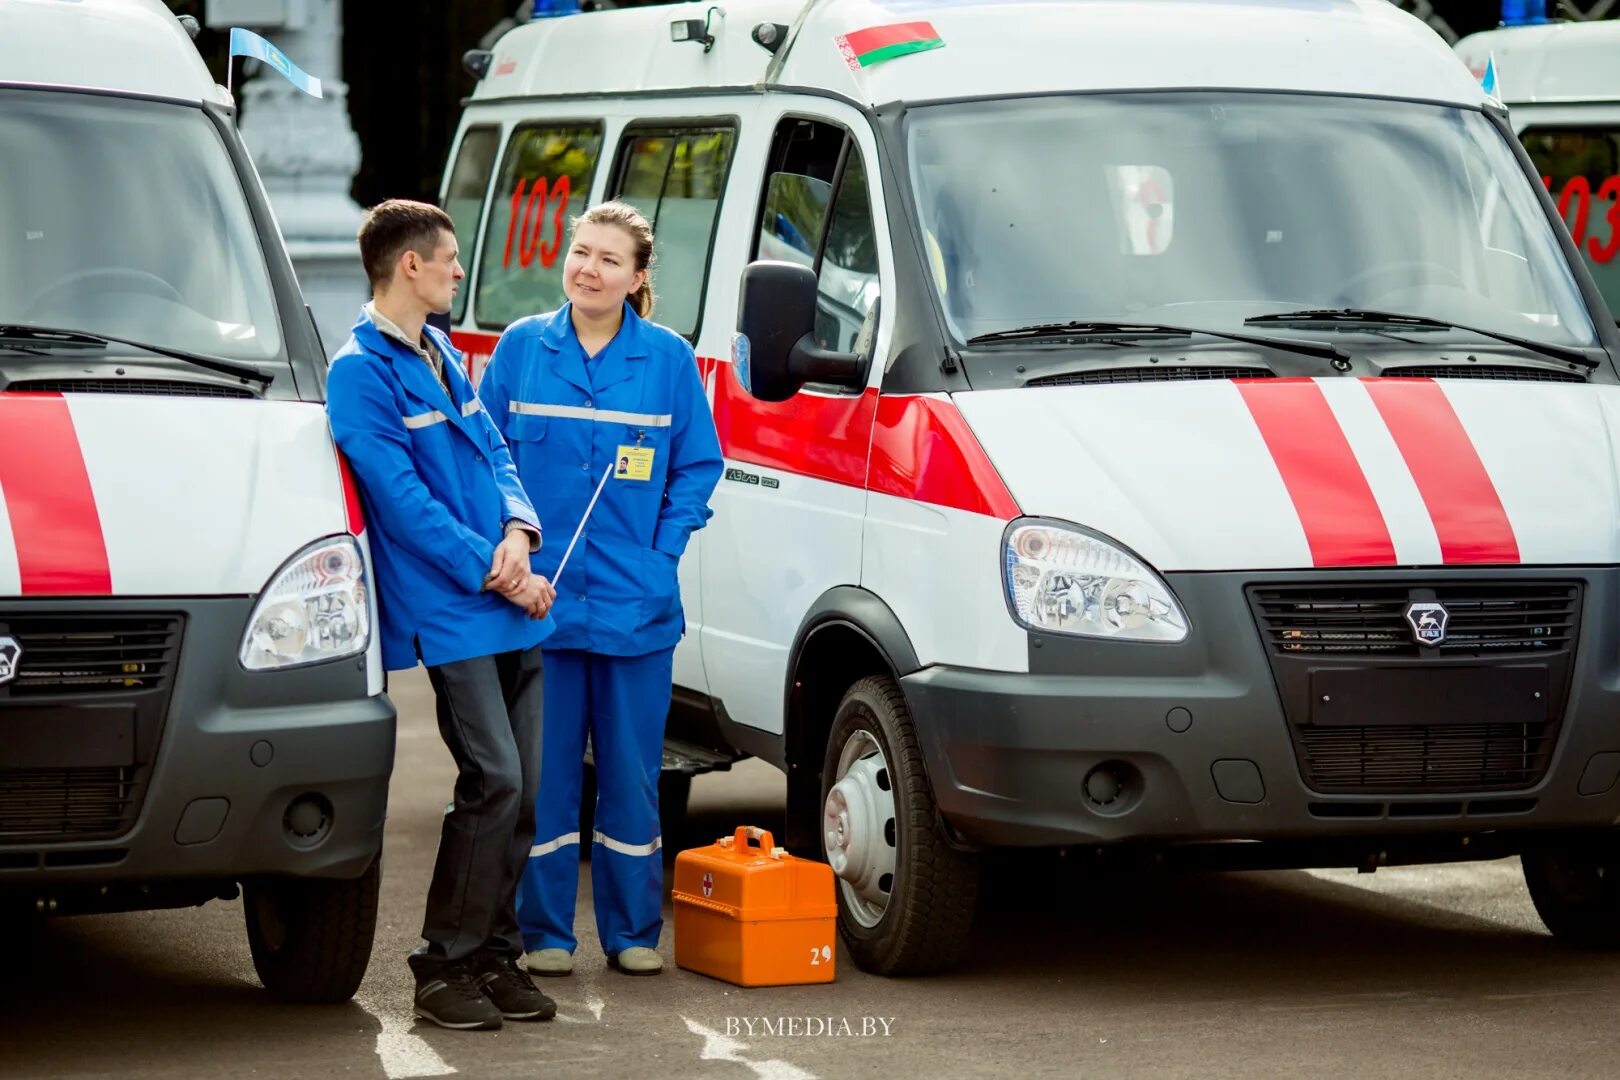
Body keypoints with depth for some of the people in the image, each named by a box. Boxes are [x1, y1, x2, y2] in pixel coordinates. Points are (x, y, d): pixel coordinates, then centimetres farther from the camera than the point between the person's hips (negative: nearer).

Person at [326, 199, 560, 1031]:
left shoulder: (443, 355, 18)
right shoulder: (361, 371, -9)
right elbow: (401, 496, -13)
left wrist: (518, 533, -5)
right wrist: (492, 573, -12)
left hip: (510, 608, 8)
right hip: (448, 616, -8)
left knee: (518, 788, 7)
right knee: (493, 781, -14)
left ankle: (496, 955, 16)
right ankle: (444, 969, -6)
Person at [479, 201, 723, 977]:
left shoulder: (667, 358, 3)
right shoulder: (521, 348, 3)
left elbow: (699, 466, 7)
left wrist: (662, 550, -3)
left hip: (635, 603, 0)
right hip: (540, 595, 0)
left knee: (632, 771, 5)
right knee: (544, 772, 2)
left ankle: (634, 932, 14)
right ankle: (544, 932, 11)